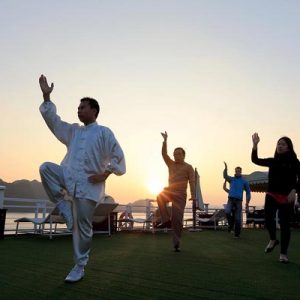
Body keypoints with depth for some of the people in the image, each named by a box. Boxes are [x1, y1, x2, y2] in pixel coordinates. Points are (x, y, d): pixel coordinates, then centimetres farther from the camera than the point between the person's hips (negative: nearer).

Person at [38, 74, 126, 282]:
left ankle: (80, 266, 16)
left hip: (89, 184, -5)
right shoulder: (74, 131, 18)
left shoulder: (104, 132, 0)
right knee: (46, 168, -19)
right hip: (70, 177, 5)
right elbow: (53, 120, 11)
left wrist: (105, 174, -14)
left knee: (83, 227, -2)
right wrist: (46, 96, 3)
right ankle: (64, 207, -9)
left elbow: (118, 156, -4)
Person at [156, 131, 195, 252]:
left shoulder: (188, 167, 2)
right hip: (170, 191, 4)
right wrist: (165, 140, -7)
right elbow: (164, 153, 4)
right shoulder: (171, 164, 15)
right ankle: (166, 220, -21)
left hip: (180, 195, -4)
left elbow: (192, 182, -8)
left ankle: (176, 243, 3)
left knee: (177, 219, -8)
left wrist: (193, 196, -22)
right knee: (160, 197, -31)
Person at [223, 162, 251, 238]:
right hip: (230, 200, 0)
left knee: (238, 218, -5)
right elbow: (225, 176, -7)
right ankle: (231, 223, 4)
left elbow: (248, 192, 13)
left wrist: (247, 202, 0)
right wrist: (226, 168, -25)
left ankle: (237, 234, 11)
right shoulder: (231, 179, 14)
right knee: (227, 212, -25)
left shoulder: (244, 181, 11)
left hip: (238, 201, 0)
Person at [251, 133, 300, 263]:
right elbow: (255, 160, 6)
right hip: (271, 195, 2)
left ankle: (283, 253, 16)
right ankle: (273, 239, 18)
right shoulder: (272, 161, 8)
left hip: (286, 197, -2)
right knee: (268, 219, -14)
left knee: (284, 224, 2)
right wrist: (255, 145, -6)